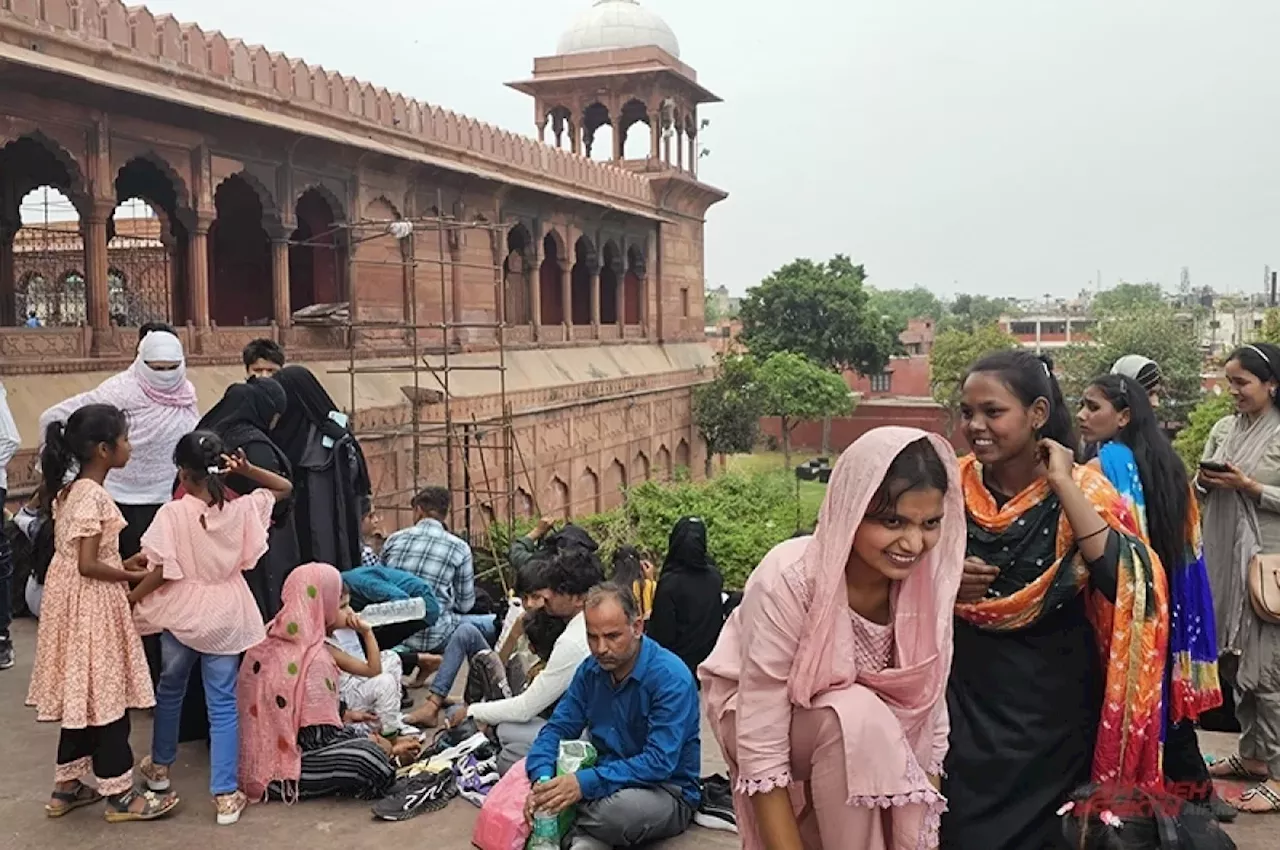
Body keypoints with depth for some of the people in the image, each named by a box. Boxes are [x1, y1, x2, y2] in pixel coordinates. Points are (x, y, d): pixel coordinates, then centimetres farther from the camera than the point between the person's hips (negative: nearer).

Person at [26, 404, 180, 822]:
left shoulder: (70, 490, 9)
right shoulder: (93, 496, -21)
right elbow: (88, 565, -23)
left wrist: (123, 564, 10)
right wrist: (134, 577, -12)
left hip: (75, 600, 10)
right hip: (93, 605, -10)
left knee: (82, 695, 17)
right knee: (105, 697, -1)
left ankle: (66, 786, 27)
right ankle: (119, 795, 9)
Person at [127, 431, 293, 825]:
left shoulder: (172, 513, -14)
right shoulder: (242, 509, -6)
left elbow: (161, 572, -16)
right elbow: (285, 487, 8)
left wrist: (129, 601, -3)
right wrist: (247, 470, -6)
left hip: (182, 614, -1)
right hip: (227, 618, 1)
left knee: (170, 690, 24)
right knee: (223, 704, 5)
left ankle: (160, 766, 43)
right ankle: (225, 796, 4)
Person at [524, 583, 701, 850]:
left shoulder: (671, 677, -20)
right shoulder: (591, 670, 1)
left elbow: (659, 762, -27)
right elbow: (558, 728, 1)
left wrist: (586, 783, -35)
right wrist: (542, 779, -21)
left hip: (668, 790, -5)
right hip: (605, 779, 6)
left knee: (622, 807, -37)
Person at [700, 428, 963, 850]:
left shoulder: (925, 582, -21)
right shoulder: (786, 582, -35)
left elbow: (930, 722, -12)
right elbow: (762, 757, -32)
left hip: (851, 733, 5)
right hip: (754, 713, -4)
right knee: (857, 717, -32)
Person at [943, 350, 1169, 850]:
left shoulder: (1083, 491, -11)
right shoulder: (952, 487, -4)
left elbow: (1131, 584, -29)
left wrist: (1062, 485, -26)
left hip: (1055, 708, -2)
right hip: (966, 700, 2)